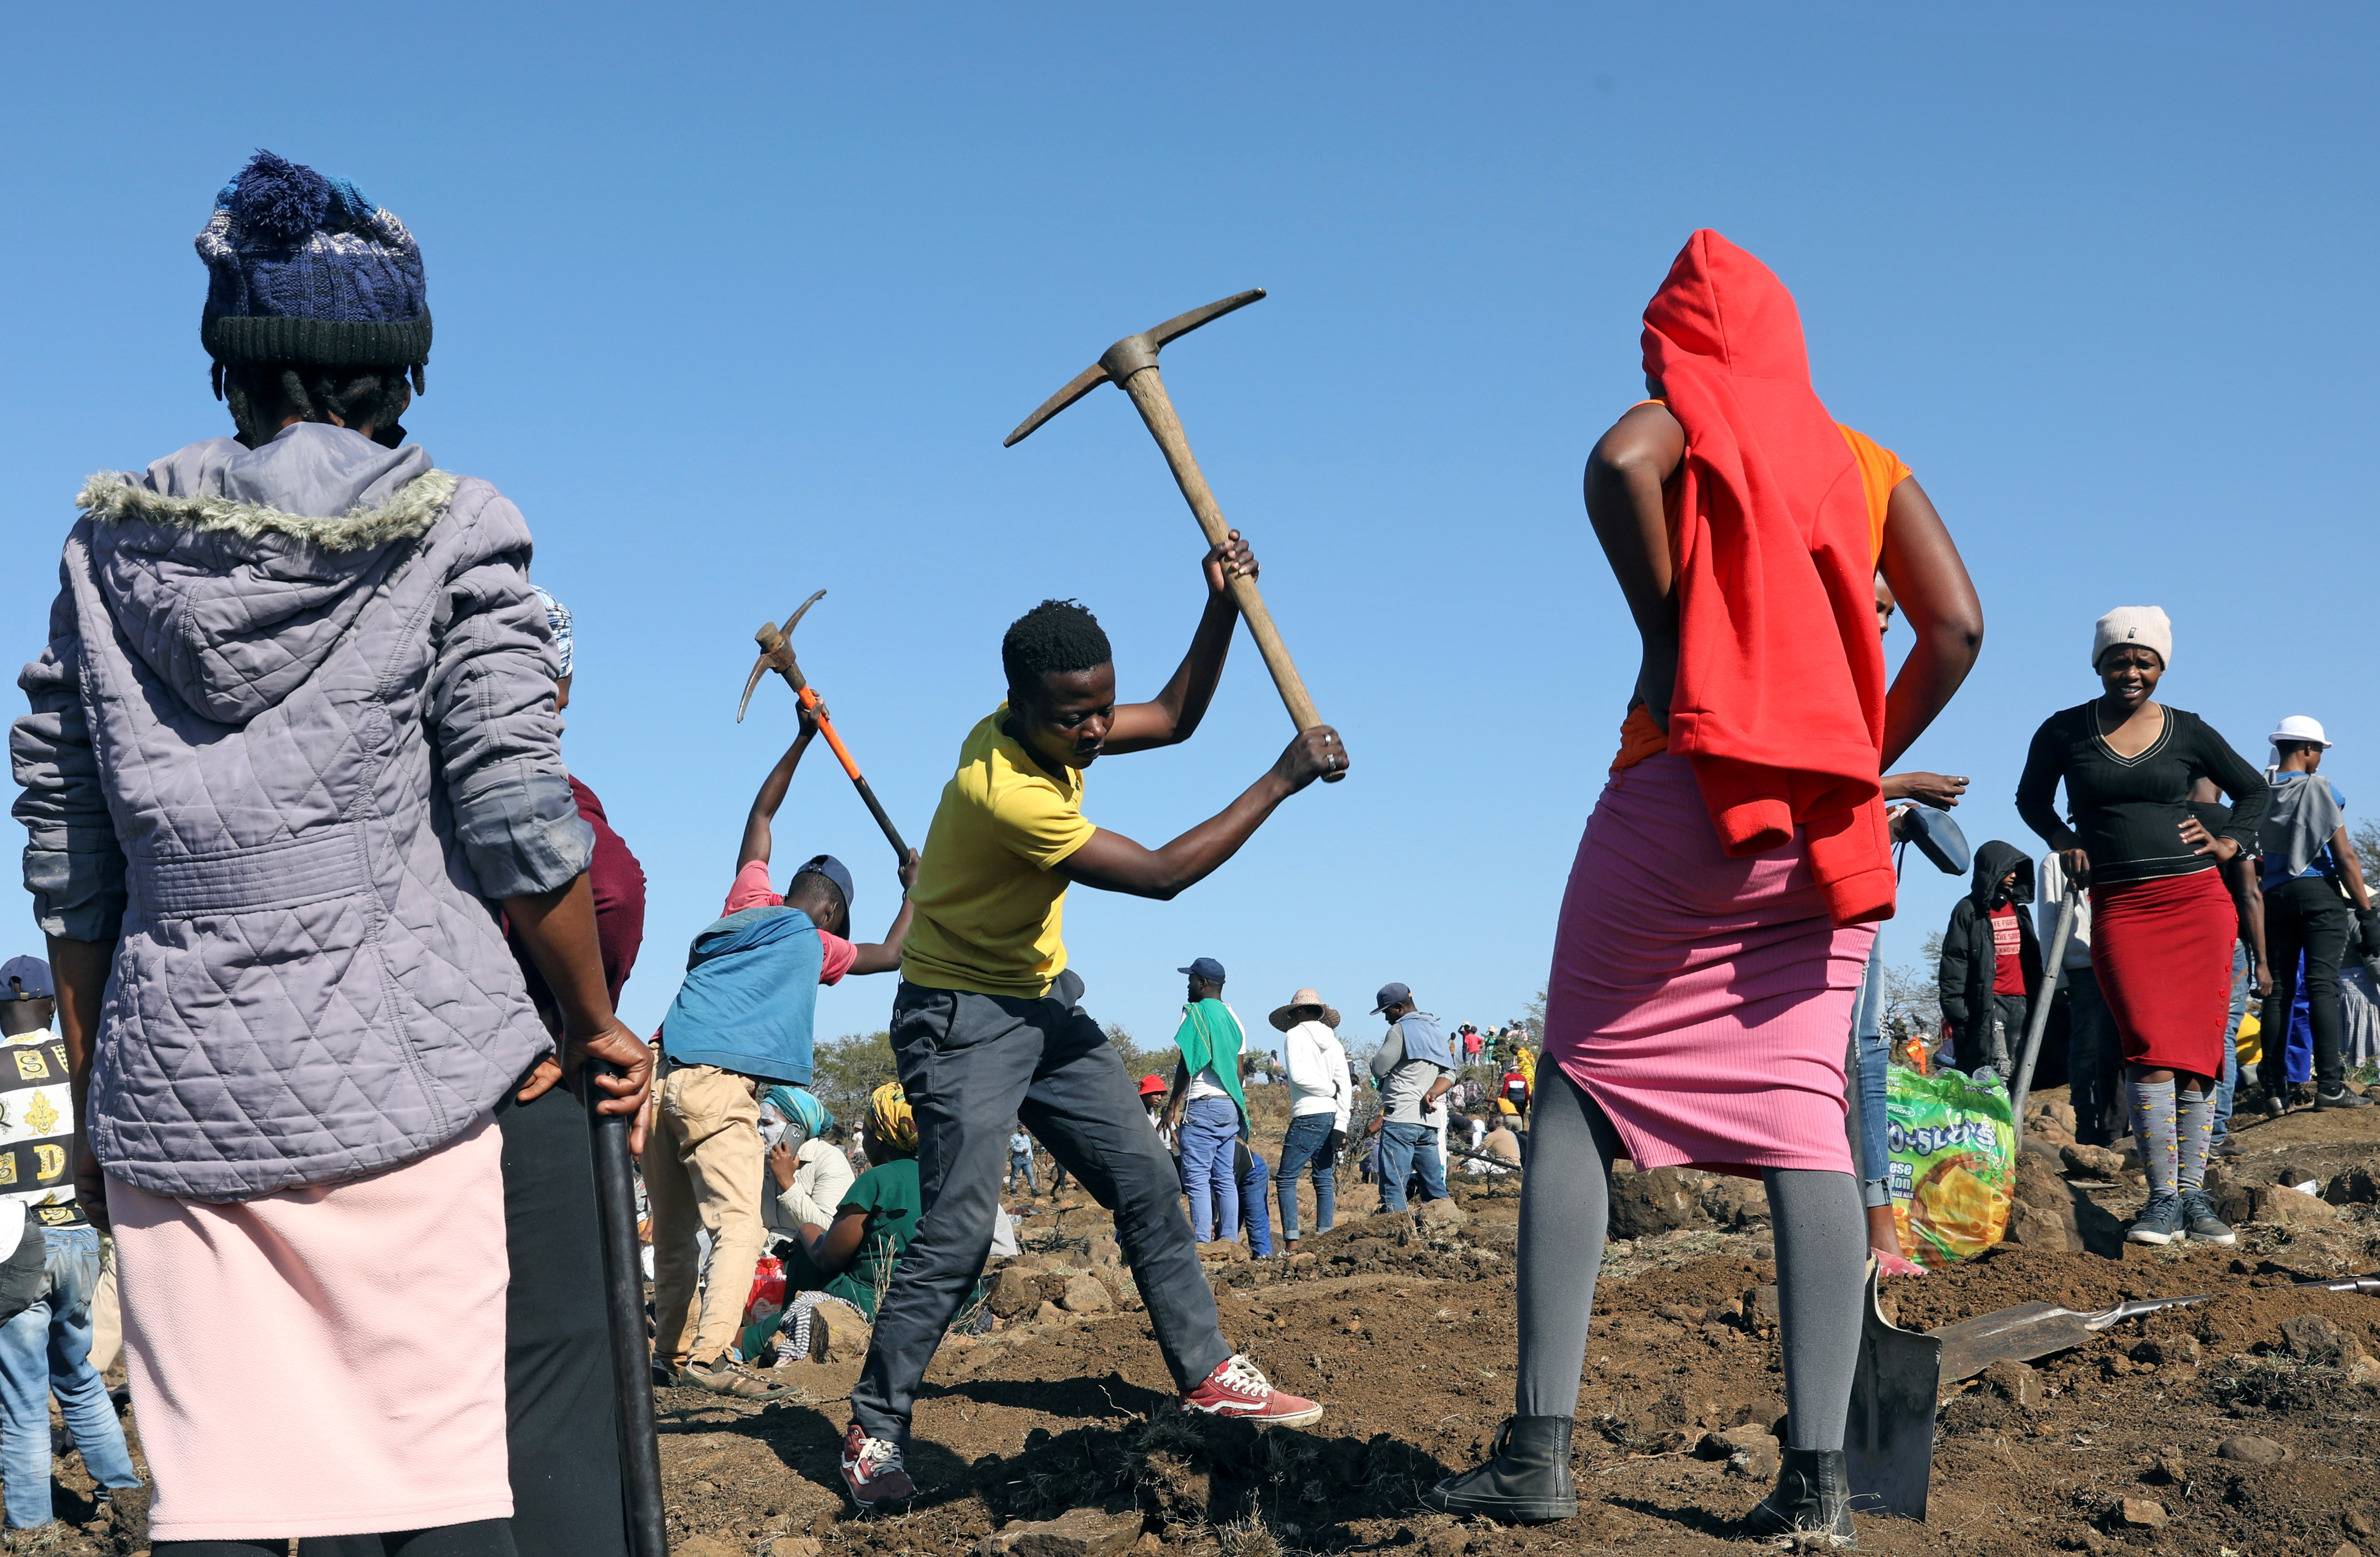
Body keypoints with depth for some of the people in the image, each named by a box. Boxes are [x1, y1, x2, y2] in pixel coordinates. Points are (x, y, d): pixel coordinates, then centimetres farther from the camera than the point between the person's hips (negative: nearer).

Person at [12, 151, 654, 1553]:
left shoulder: (114, 547, 10)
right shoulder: (448, 536, 0)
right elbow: (518, 819, -6)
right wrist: (597, 1024, 7)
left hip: (172, 1076, 4)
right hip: (398, 1066, -3)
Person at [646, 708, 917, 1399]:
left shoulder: (747, 902, 21)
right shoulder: (812, 943, 7)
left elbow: (761, 814, 33)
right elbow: (891, 954, 23)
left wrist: (804, 738, 37)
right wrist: (915, 891, 35)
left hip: (668, 1077, 7)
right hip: (721, 1087, -7)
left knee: (675, 1232, 12)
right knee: (739, 1223, -12)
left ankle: (671, 1352, 17)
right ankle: (709, 1354, -26)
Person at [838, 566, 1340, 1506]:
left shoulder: (1053, 723, -5)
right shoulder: (999, 787, -31)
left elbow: (1175, 718, 10)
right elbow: (1162, 875, -27)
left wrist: (1222, 607, -6)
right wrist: (1282, 781, -23)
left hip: (1042, 1004, 9)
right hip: (960, 1016, -9)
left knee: (1147, 1182, 6)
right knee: (959, 1230, -16)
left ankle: (1205, 1373, 14)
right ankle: (872, 1431, -4)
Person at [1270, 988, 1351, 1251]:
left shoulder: (1295, 1035, -2)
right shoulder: (1333, 1041, 14)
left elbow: (1298, 1076, -14)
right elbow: (1346, 1087, 6)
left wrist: (1330, 1089, 1)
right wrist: (1340, 1125, 2)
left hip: (1308, 1117, -7)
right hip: (1332, 1117, 7)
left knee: (1286, 1179, -2)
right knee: (1325, 1180, 9)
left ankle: (1291, 1241, -10)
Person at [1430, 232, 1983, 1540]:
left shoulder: (1692, 409, 8)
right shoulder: (1869, 464, 19)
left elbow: (1618, 460, -17)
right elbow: (1957, 626, 6)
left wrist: (1664, 627, -7)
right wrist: (1866, 760, 12)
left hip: (1688, 786, -4)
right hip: (1830, 824, 4)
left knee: (1580, 1084, 4)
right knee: (1800, 1112, 2)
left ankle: (1540, 1447, -5)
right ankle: (1817, 1476, -7)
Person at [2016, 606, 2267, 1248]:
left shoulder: (2188, 732, 7)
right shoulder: (2064, 731, 5)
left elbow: (2253, 789, 22)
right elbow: (2031, 799, 20)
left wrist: (2232, 842, 7)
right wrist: (2065, 840, 6)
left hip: (2196, 900, 2)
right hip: (2120, 908, -2)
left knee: (2197, 1049, -2)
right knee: (2150, 1047, -15)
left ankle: (2193, 1193, 4)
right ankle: (2163, 1199, -13)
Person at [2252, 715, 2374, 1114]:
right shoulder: (2319, 788, -4)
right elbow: (2344, 856, -8)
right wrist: (2366, 909, -6)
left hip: (2275, 897, 4)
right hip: (2320, 893, -4)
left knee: (2278, 991, 3)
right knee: (2322, 986, -7)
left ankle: (2274, 1091, -1)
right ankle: (2329, 1084, -13)